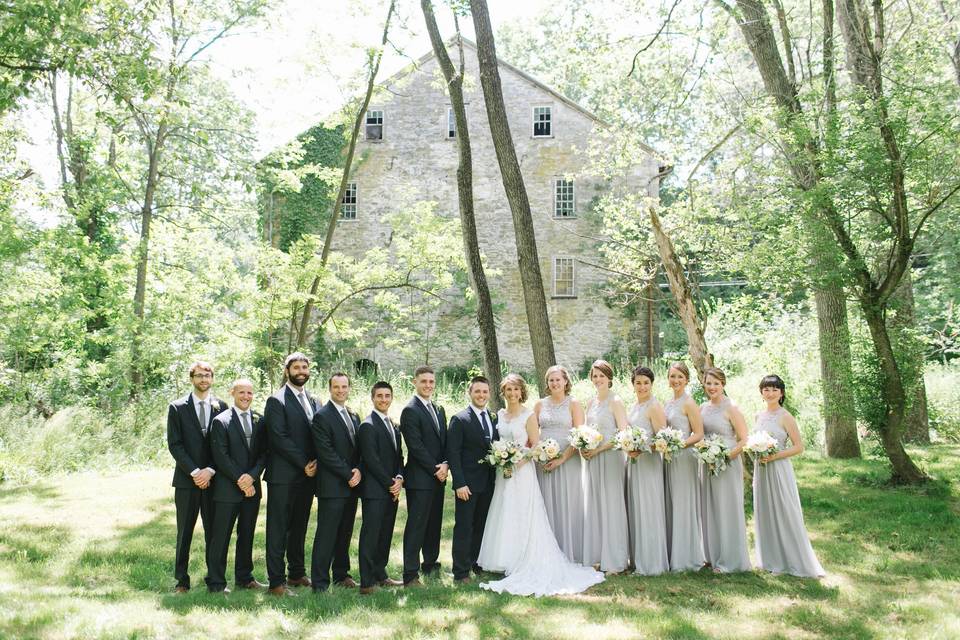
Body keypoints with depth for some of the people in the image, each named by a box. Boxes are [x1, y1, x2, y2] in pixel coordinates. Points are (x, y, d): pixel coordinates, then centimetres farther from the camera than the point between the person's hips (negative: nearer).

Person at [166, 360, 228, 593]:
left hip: (213, 478, 1)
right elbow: (174, 444, -3)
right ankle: (182, 580, 13)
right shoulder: (177, 407, 2)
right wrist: (194, 472, -11)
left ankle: (214, 577, 14)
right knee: (185, 532, 4)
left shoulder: (221, 407, 6)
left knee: (214, 531, 5)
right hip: (187, 479, -1)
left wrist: (210, 470, -9)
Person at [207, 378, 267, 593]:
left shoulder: (259, 421, 8)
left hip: (252, 487, 5)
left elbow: (264, 453, 5)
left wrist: (252, 475, -11)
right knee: (221, 536, 1)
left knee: (247, 535, 13)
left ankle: (244, 578, 24)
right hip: (227, 488, -5)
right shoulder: (221, 421, -5)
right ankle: (216, 582, 10)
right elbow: (220, 456, -10)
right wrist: (240, 480, -13)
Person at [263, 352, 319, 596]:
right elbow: (279, 438, -15)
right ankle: (277, 581, 5)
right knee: (278, 528, 0)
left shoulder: (312, 400, 14)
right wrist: (304, 464, -14)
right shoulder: (276, 401, -7)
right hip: (283, 475, -7)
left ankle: (296, 573, 25)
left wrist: (314, 464, 0)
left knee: (299, 526, 15)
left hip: (307, 474, 7)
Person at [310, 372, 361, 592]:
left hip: (351, 485, 7)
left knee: (345, 533, 13)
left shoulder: (354, 417, 15)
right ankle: (319, 583, 2)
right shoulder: (322, 416, -8)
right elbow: (326, 453, -14)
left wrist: (358, 470, -4)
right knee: (326, 535, -3)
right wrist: (348, 475, -13)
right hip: (332, 486, -7)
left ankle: (341, 574, 24)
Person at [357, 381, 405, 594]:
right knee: (370, 535, -5)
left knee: (385, 535, 12)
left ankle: (380, 575, 22)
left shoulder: (394, 427, 18)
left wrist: (399, 478, -1)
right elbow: (371, 460, -15)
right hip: (374, 490, -8)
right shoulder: (368, 426, -9)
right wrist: (390, 484, -11)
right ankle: (367, 583, -2)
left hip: (392, 490, 8)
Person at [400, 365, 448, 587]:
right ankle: (410, 574, 0)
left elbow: (445, 441, 14)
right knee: (416, 525, -4)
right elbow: (415, 446, -15)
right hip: (419, 478, -7)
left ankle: (430, 564, 29)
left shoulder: (439, 410, 15)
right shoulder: (410, 410, -10)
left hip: (438, 477, 8)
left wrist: (445, 465, -3)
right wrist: (435, 469, -13)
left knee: (434, 524, 15)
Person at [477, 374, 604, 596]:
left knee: (523, 518, -3)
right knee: (504, 518, 6)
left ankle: (525, 566, 3)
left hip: (522, 472, -5)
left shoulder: (528, 415, -4)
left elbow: (536, 446, -6)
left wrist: (518, 461, -16)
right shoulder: (499, 415, 11)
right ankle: (508, 563, 14)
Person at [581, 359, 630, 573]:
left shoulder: (615, 402, -5)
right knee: (593, 506, 8)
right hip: (591, 459, 7)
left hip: (609, 458, -7)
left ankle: (614, 561, 3)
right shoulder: (591, 403, 15)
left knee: (610, 506, -4)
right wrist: (583, 448, 2)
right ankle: (596, 556, 15)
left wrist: (598, 449, -15)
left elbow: (623, 433, -11)